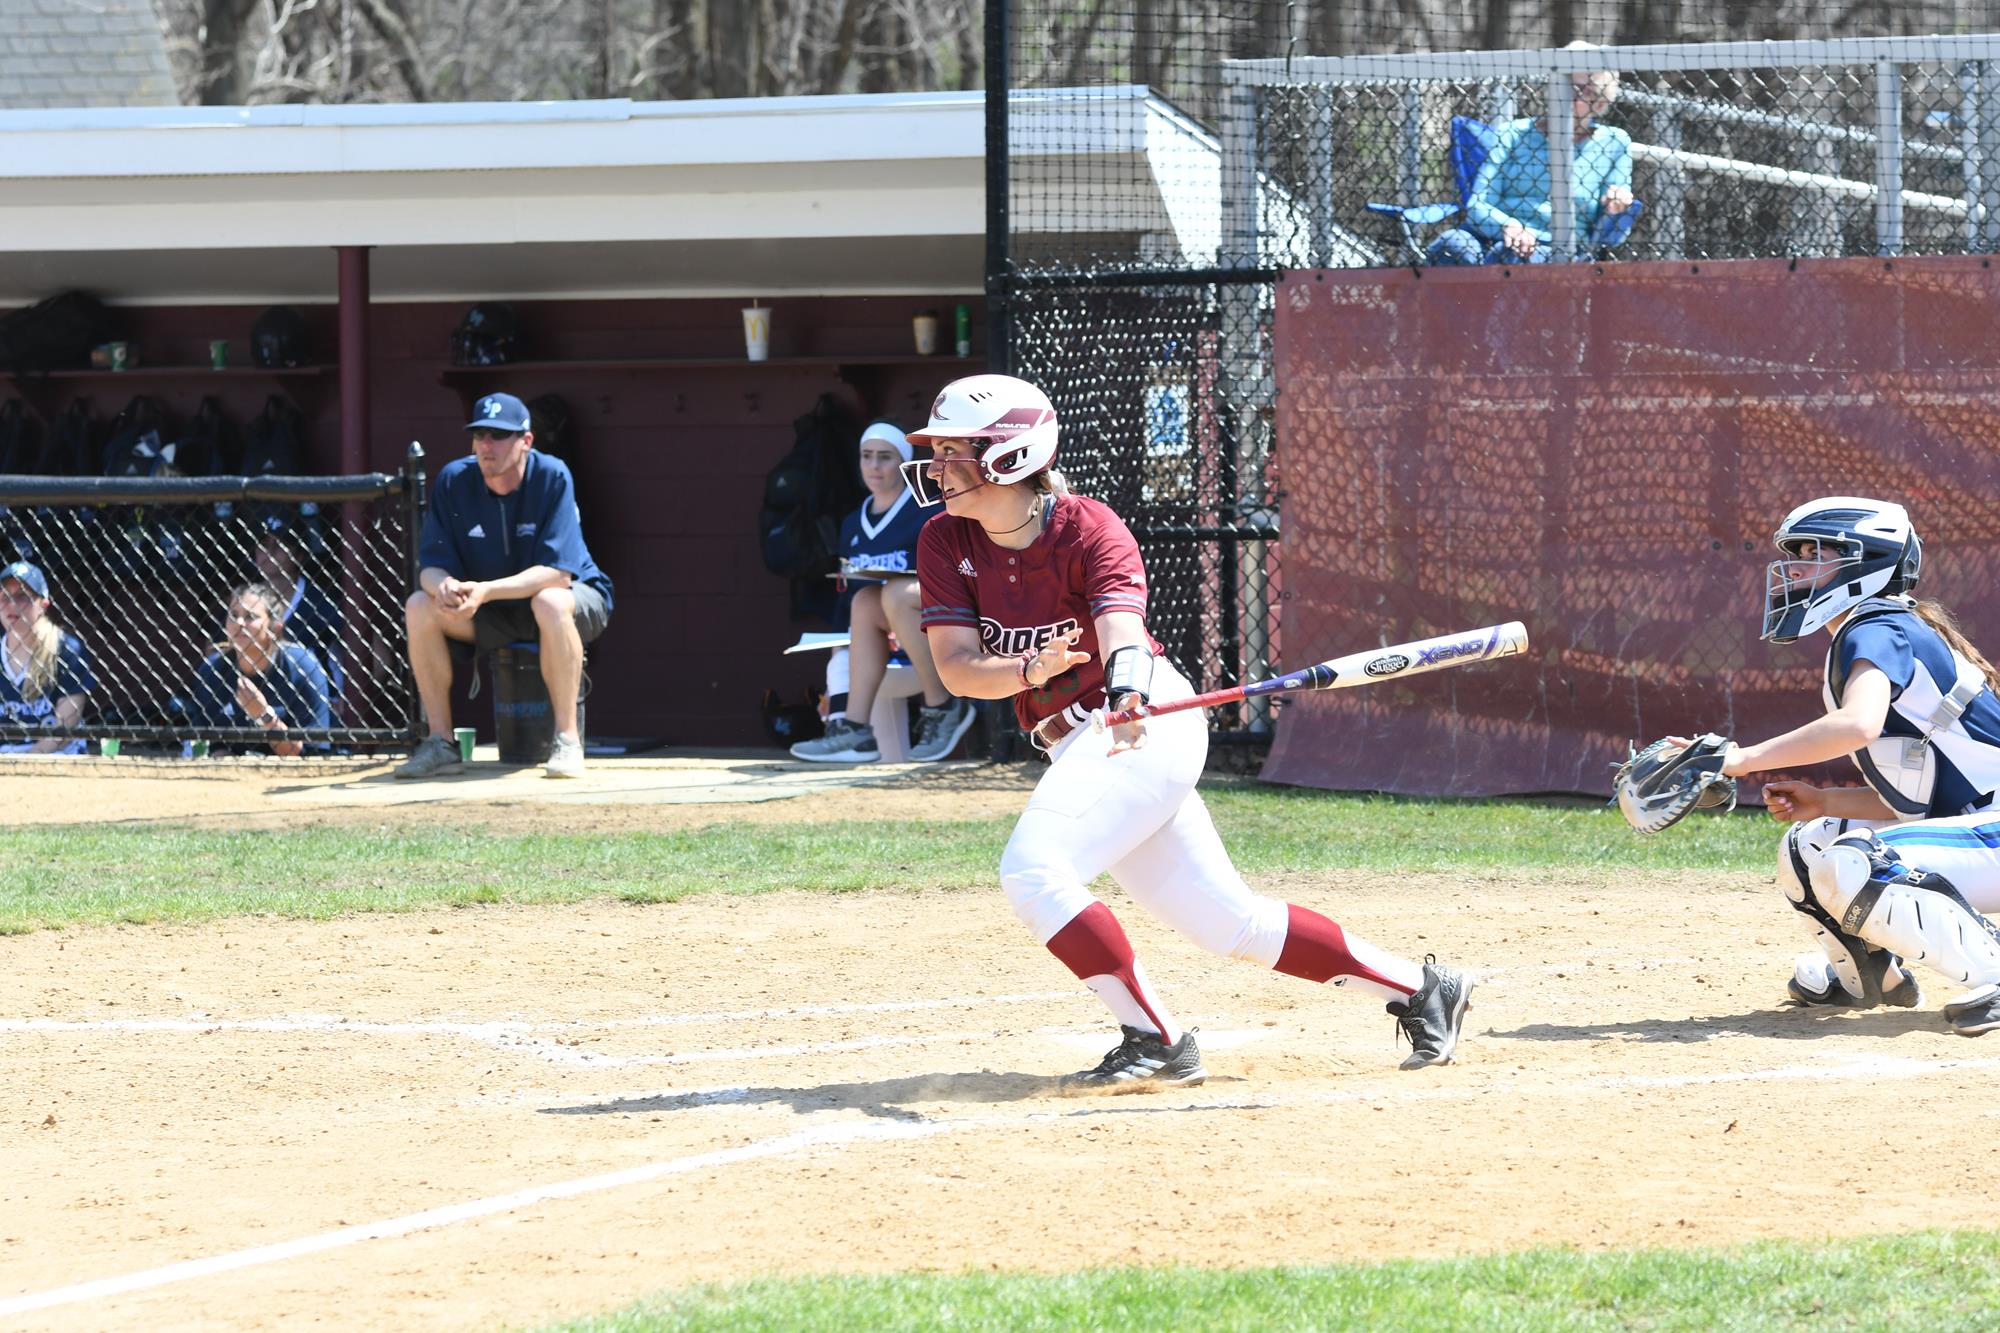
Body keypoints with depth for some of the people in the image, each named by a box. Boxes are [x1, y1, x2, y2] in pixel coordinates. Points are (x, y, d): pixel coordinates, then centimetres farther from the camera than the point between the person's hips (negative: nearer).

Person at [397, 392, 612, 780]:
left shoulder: (551, 477, -22)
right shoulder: (455, 479, -11)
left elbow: (557, 572, -30)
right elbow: (431, 566, -12)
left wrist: (484, 591, -43)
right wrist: (444, 586, -38)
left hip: (579, 598, -4)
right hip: (492, 616, 4)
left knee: (550, 602, -38)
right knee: (419, 606, -18)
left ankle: (567, 741, -30)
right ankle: (440, 743, -11)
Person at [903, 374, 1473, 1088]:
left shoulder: (1089, 528, -14)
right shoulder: (946, 543, 0)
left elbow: (1121, 627, -31)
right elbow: (956, 668, -10)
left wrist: (1126, 694, -54)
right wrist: (1028, 670, -32)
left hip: (1149, 720, -7)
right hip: (1075, 745, 7)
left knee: (1034, 868, -25)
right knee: (1229, 922, 7)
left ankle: (1157, 1042, -18)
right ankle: (1418, 988, 17)